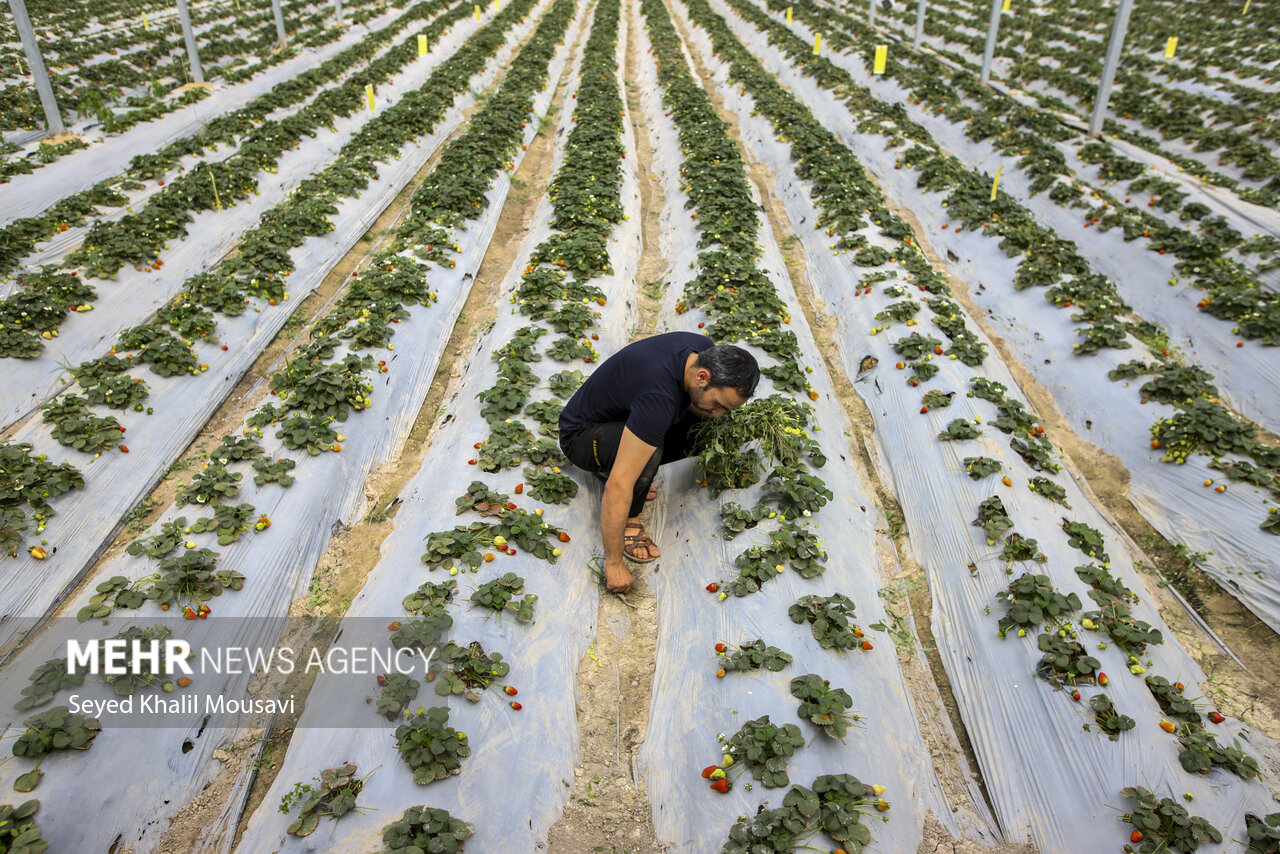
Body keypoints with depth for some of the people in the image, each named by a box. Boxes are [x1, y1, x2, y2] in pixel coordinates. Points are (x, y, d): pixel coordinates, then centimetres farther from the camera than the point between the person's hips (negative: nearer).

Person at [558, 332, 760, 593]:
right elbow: (618, 486, -40)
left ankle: (612, 465, 7)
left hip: (622, 413, 8)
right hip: (580, 434, -8)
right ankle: (629, 521, -11)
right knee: (651, 446, -38)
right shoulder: (658, 398, -41)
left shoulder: (706, 352, -16)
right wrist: (613, 564, -34)